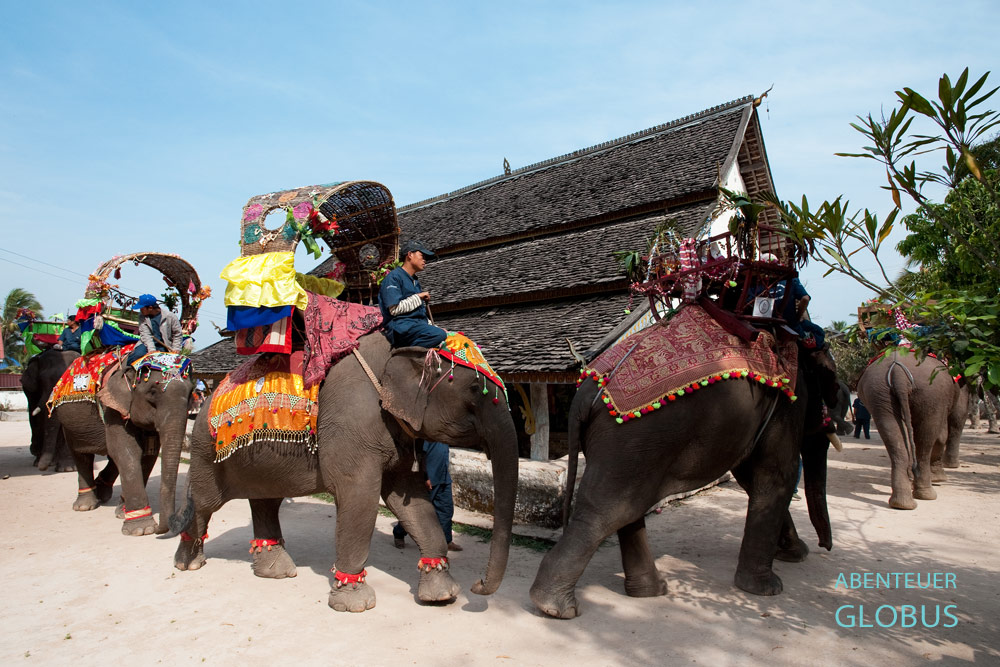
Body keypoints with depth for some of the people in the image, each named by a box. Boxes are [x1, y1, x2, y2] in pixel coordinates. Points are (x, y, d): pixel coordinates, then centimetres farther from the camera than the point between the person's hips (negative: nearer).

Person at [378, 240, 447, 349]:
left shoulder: (416, 282, 28)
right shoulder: (394, 277, 0)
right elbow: (394, 309, -13)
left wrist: (435, 327, 13)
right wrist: (418, 297, -4)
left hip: (418, 325, 8)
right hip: (401, 326, -8)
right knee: (439, 335, -30)